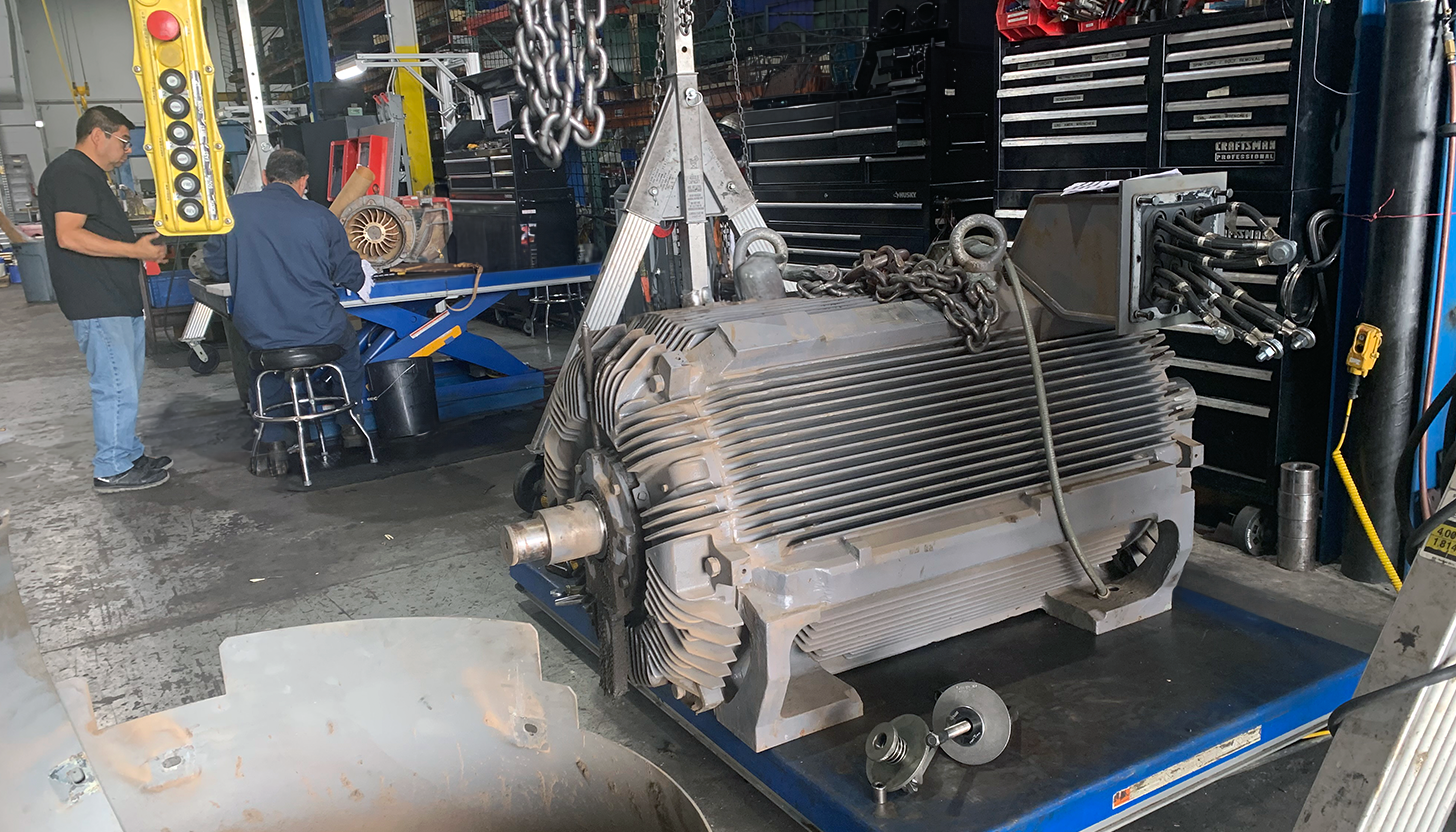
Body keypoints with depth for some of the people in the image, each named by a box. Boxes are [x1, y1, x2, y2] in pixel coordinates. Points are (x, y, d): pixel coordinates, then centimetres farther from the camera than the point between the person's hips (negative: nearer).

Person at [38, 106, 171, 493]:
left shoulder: (89, 175, 22)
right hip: (98, 305, -11)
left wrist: (144, 246, 16)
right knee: (116, 386, -7)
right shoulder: (69, 172, -11)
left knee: (126, 384, 17)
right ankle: (112, 470, 1)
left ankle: (127, 454, 28)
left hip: (119, 299, 11)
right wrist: (135, 250, -21)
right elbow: (68, 236, -22)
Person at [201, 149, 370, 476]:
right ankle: (350, 425, 42)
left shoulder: (233, 208, -2)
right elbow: (351, 276, 0)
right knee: (349, 345, 32)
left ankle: (274, 446, 27)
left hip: (257, 332, 2)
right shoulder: (320, 216, -7)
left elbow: (216, 264, 11)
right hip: (318, 329, -1)